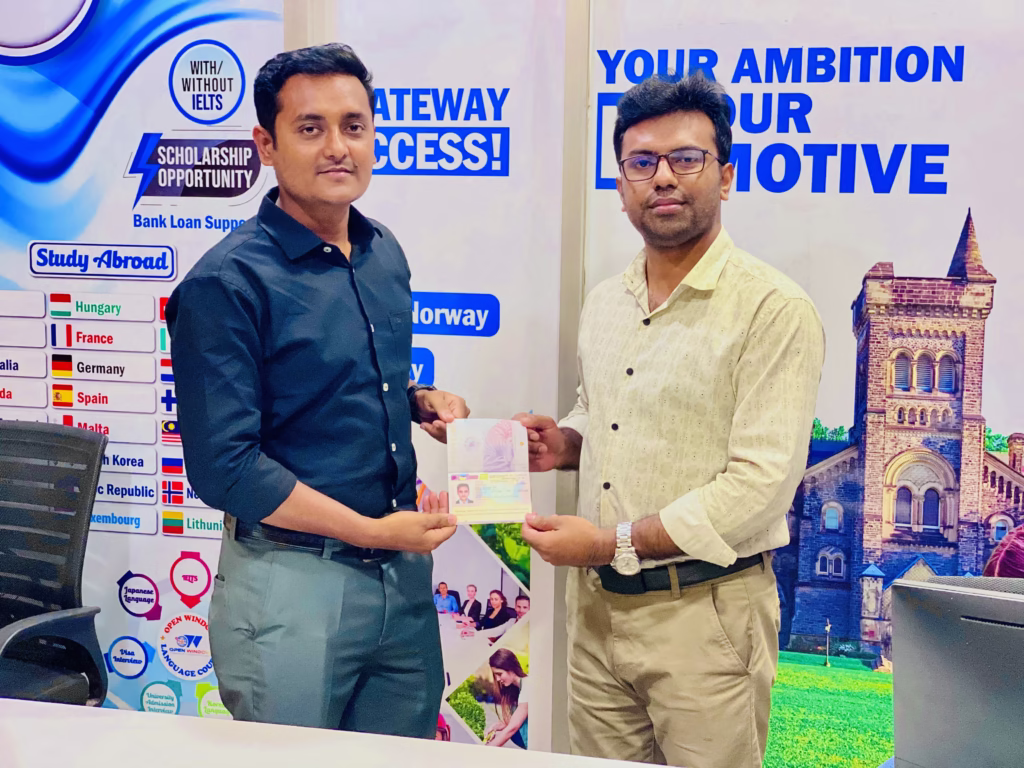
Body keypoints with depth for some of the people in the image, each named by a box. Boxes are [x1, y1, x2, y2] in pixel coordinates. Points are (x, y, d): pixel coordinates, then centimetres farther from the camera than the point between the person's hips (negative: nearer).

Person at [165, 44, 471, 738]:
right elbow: (224, 466, -20)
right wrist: (374, 530, -18)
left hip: (405, 574, 7)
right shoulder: (228, 283, -16)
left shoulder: (385, 253, 6)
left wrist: (420, 401, 0)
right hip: (291, 582, -6)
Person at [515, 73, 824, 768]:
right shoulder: (604, 304, 9)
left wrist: (613, 541, -18)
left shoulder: (774, 310, -14)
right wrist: (566, 443, 3)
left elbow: (761, 484, -20)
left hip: (706, 613, -6)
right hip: (596, 605, 6)